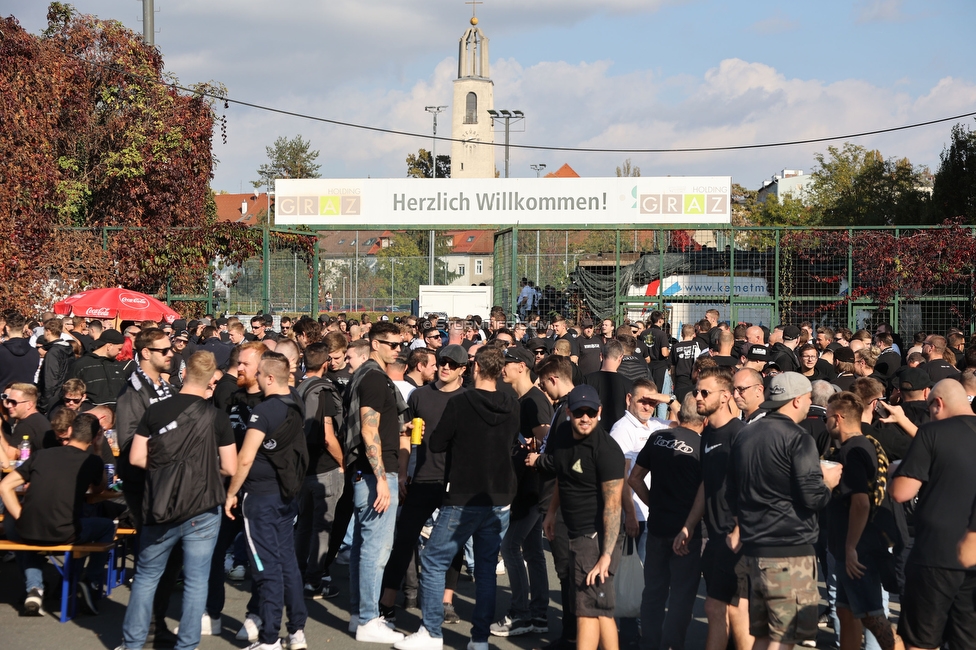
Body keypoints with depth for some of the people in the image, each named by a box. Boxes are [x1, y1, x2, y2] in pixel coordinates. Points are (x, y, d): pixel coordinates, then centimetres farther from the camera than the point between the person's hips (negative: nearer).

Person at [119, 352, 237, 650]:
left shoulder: (156, 410, -2)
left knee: (146, 575, 16)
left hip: (160, 510, 2)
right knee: (196, 581, 7)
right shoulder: (216, 417, -6)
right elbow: (229, 468, -4)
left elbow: (136, 458, 0)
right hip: (201, 511, -2)